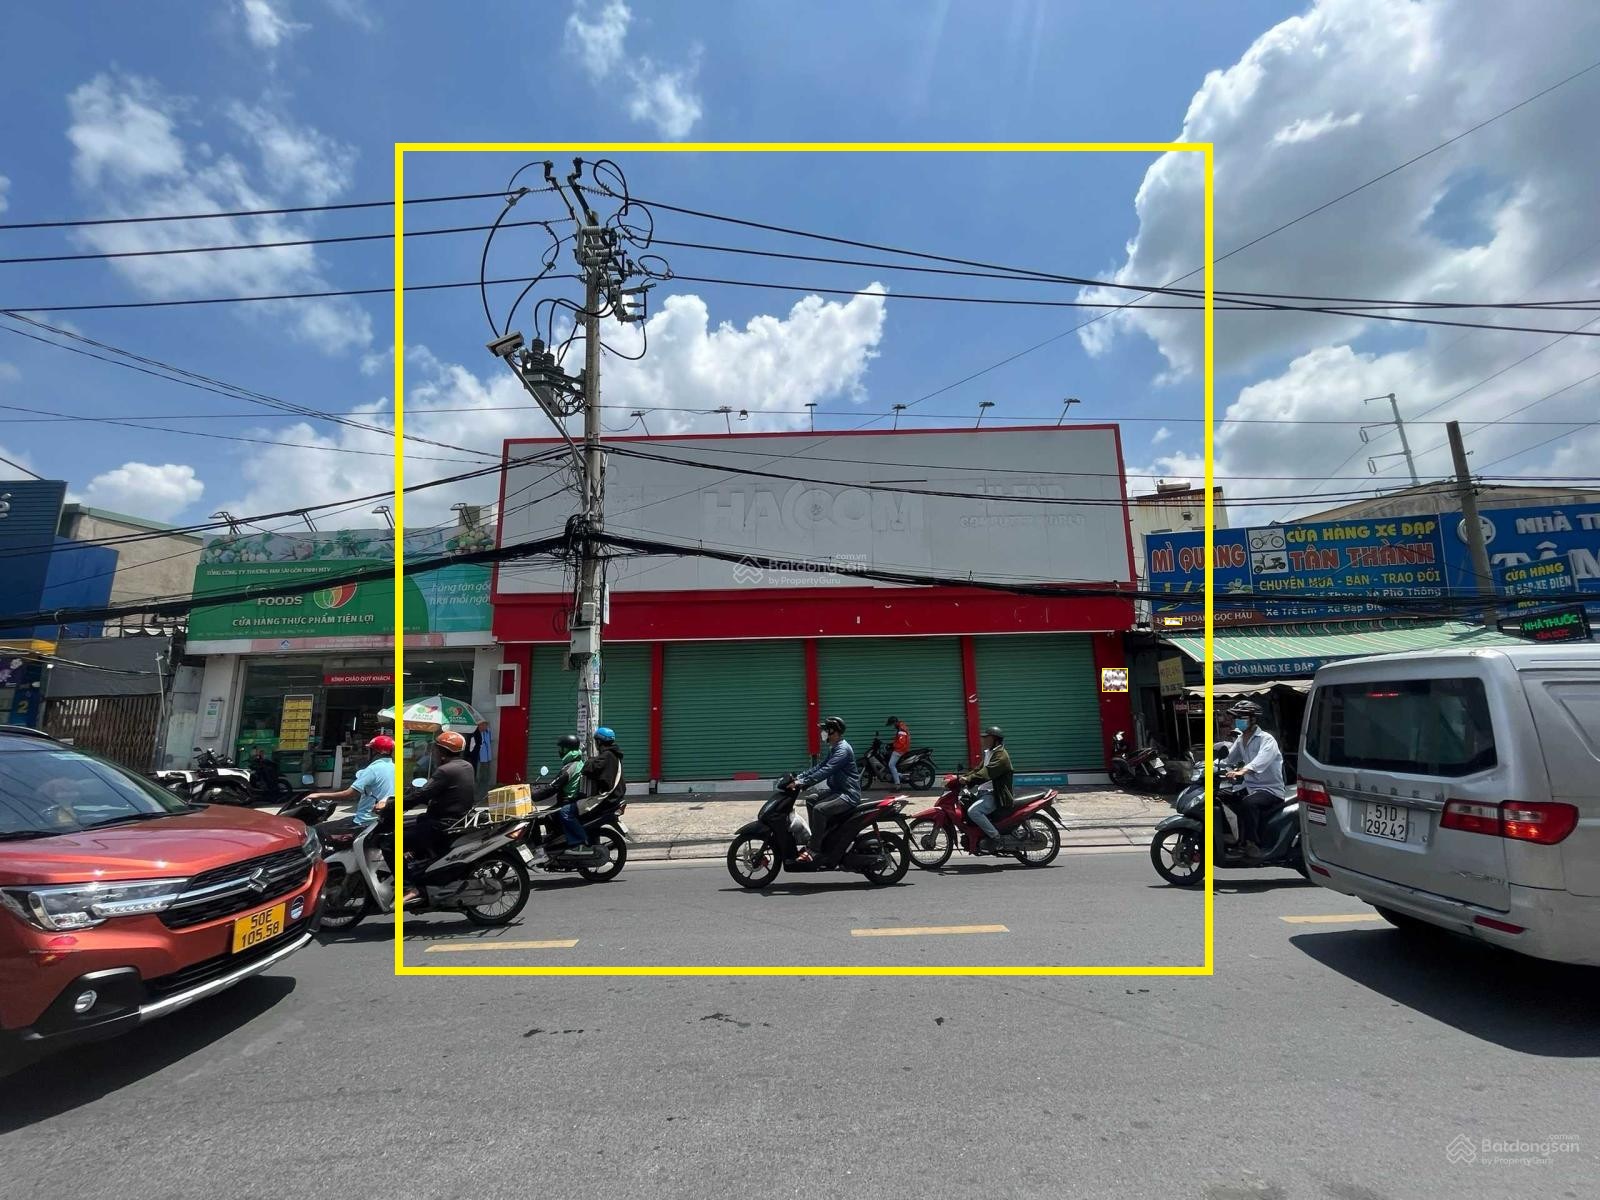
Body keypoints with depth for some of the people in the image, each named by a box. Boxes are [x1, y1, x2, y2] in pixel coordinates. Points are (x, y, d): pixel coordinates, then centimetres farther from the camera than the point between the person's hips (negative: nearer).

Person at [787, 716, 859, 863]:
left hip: (849, 794, -11)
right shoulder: (834, 748, 15)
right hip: (838, 790, 11)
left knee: (819, 809, -26)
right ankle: (815, 839, 22)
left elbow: (825, 771, -28)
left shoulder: (843, 749, -18)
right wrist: (799, 777, 5)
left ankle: (813, 850, -19)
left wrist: (802, 782, -30)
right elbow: (819, 766, 16)